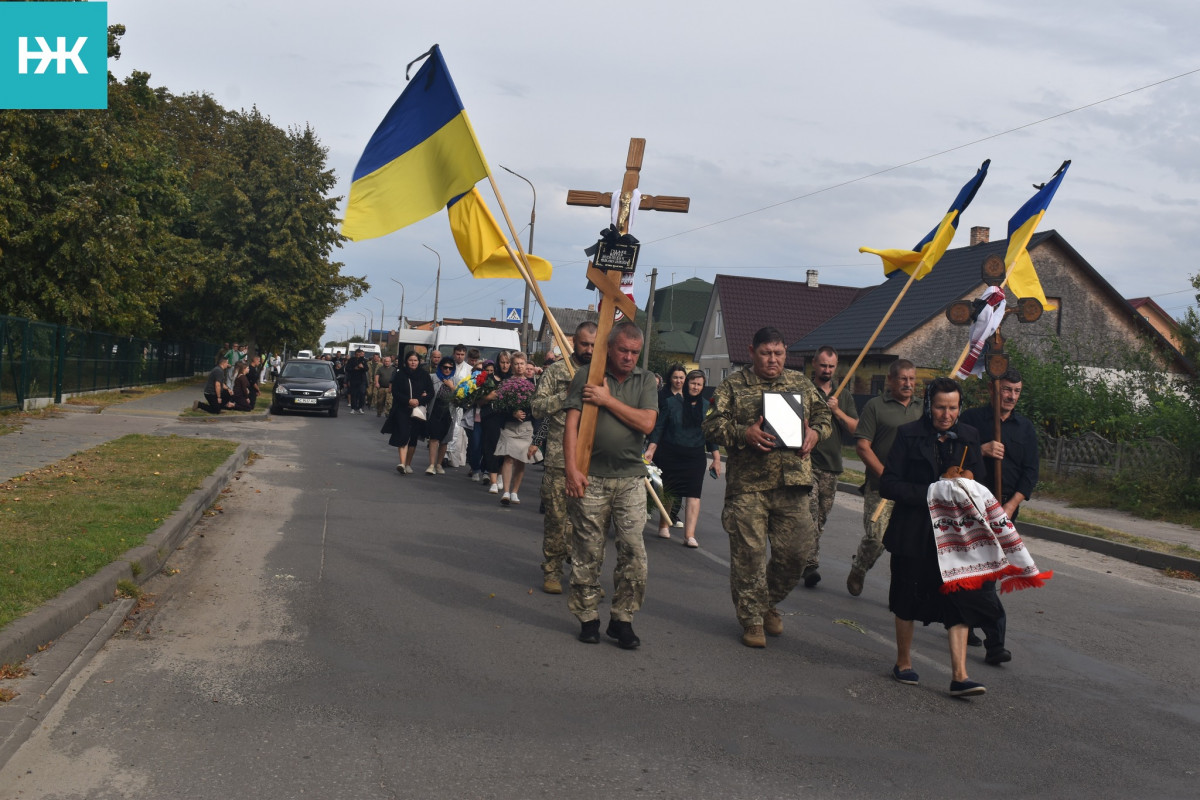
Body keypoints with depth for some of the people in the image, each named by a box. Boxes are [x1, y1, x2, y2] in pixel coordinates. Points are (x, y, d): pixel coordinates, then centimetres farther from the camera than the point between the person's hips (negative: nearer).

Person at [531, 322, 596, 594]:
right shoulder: (556, 371, 3)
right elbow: (537, 407, -3)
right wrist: (568, 394, -15)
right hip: (559, 460, -2)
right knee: (556, 517, 1)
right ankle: (552, 570, 12)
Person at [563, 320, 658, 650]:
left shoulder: (645, 381, 8)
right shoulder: (585, 376, 2)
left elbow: (647, 423, -5)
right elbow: (571, 425, -4)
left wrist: (608, 400, -8)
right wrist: (572, 469, -13)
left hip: (630, 478, 2)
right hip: (591, 477, -1)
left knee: (634, 550, -4)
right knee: (588, 552, 4)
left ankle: (622, 619, 9)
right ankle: (588, 617, 17)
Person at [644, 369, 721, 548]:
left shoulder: (706, 407, 8)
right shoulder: (670, 402, 0)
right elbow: (658, 428, 0)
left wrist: (716, 459, 8)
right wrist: (650, 450, -11)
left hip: (695, 457, 2)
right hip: (670, 455, -2)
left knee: (693, 493, -8)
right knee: (669, 491, 6)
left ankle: (690, 535, -12)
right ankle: (664, 525, 26)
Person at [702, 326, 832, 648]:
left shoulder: (801, 383, 15)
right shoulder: (733, 385, 4)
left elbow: (824, 414, 21)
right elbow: (713, 426, 0)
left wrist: (816, 432, -1)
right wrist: (743, 433, -17)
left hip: (793, 483, 3)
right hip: (748, 484, -3)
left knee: (795, 551, 3)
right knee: (749, 553, -1)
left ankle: (769, 602, 29)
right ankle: (752, 619, 13)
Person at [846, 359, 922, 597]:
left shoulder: (920, 409, 16)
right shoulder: (876, 406, 0)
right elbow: (862, 446, -6)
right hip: (881, 487, -4)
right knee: (875, 537, -8)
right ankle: (857, 571, 21)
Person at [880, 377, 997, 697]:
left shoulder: (968, 437, 8)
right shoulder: (908, 435, -4)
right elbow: (887, 484, -7)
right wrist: (929, 494, -17)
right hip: (914, 534, -2)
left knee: (961, 599, -5)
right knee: (909, 599, 9)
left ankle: (959, 675, -2)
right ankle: (903, 663, 27)